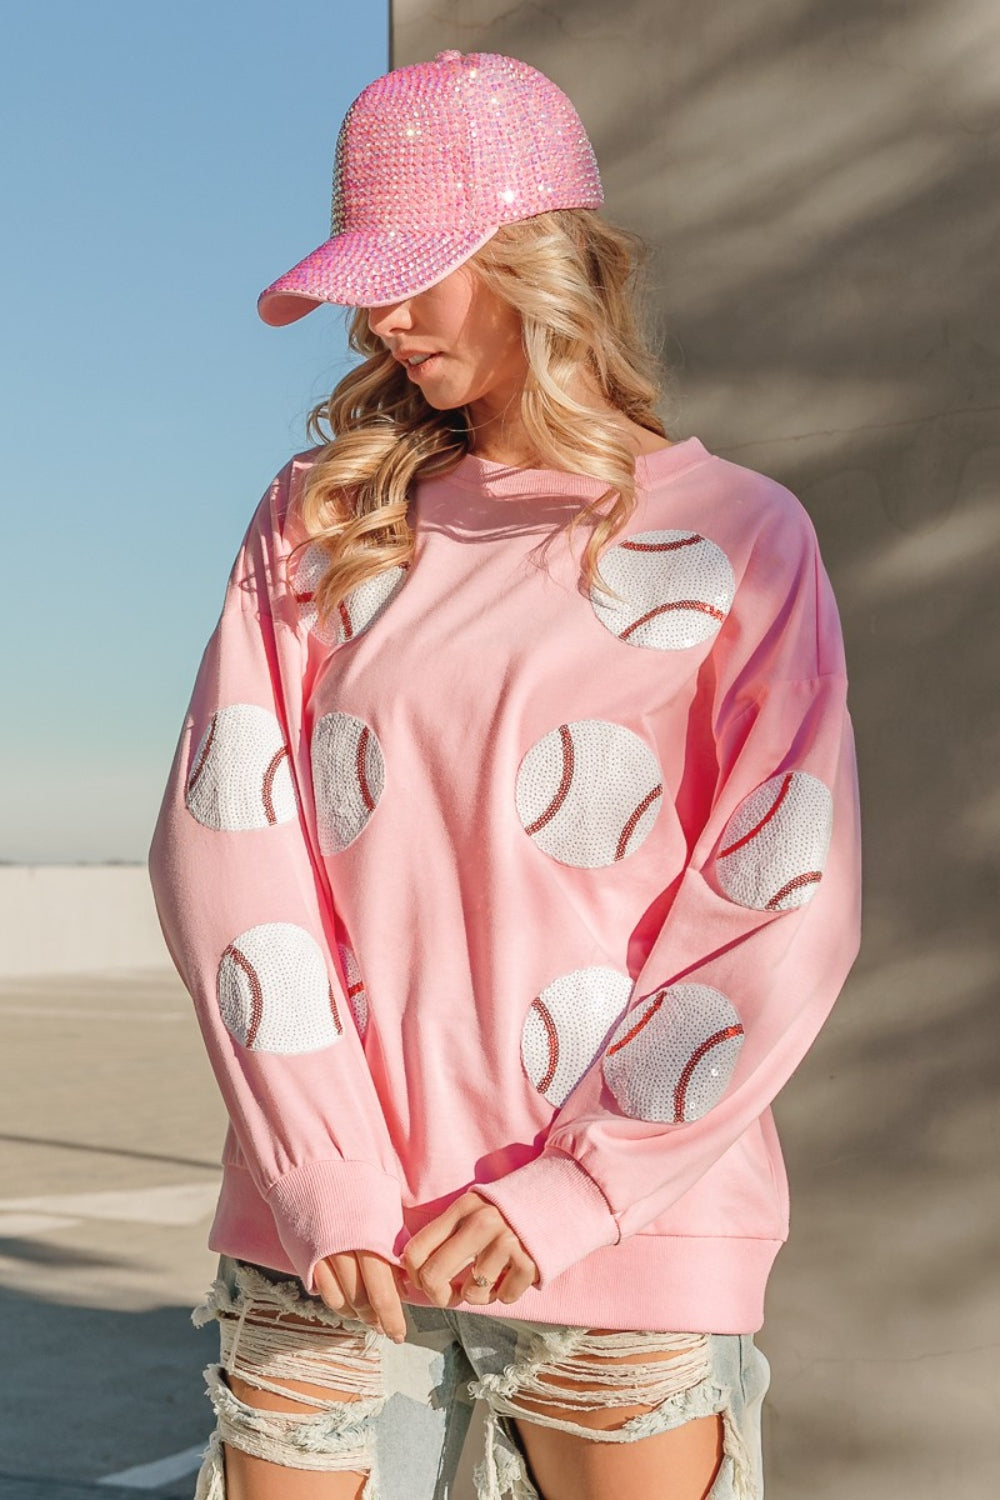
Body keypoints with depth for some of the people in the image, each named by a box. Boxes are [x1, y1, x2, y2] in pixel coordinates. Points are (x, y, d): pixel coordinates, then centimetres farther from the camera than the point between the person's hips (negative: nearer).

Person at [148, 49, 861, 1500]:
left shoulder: (735, 536, 1)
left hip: (622, 1235, -2)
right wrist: (327, 1169, -9)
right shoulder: (320, 519, 8)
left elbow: (783, 913, -4)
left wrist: (570, 1191, -10)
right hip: (325, 1232, 2)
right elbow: (223, 838, -1)